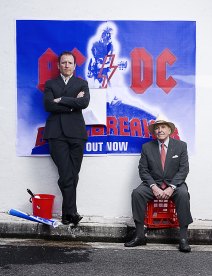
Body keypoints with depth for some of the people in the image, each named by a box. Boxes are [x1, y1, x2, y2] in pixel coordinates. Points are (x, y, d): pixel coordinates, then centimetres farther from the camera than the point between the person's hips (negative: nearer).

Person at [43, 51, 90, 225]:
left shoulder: (82, 84, 16)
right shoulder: (50, 84, 16)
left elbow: (84, 102, -4)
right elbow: (48, 105, -1)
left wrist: (60, 100, -4)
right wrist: (72, 103, -4)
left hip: (76, 132, 1)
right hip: (57, 133, 0)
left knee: (72, 175, 1)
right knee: (66, 174, -9)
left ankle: (67, 213, 11)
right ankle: (72, 212, -6)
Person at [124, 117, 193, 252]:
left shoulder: (181, 146, 2)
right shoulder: (147, 147, 4)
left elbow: (184, 169, -4)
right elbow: (143, 170, 0)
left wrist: (171, 187, -18)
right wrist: (153, 187, -16)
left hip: (174, 184, -1)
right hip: (153, 184, 1)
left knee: (183, 194, -33)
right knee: (137, 193, -26)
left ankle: (183, 238, -25)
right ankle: (140, 235, -19)